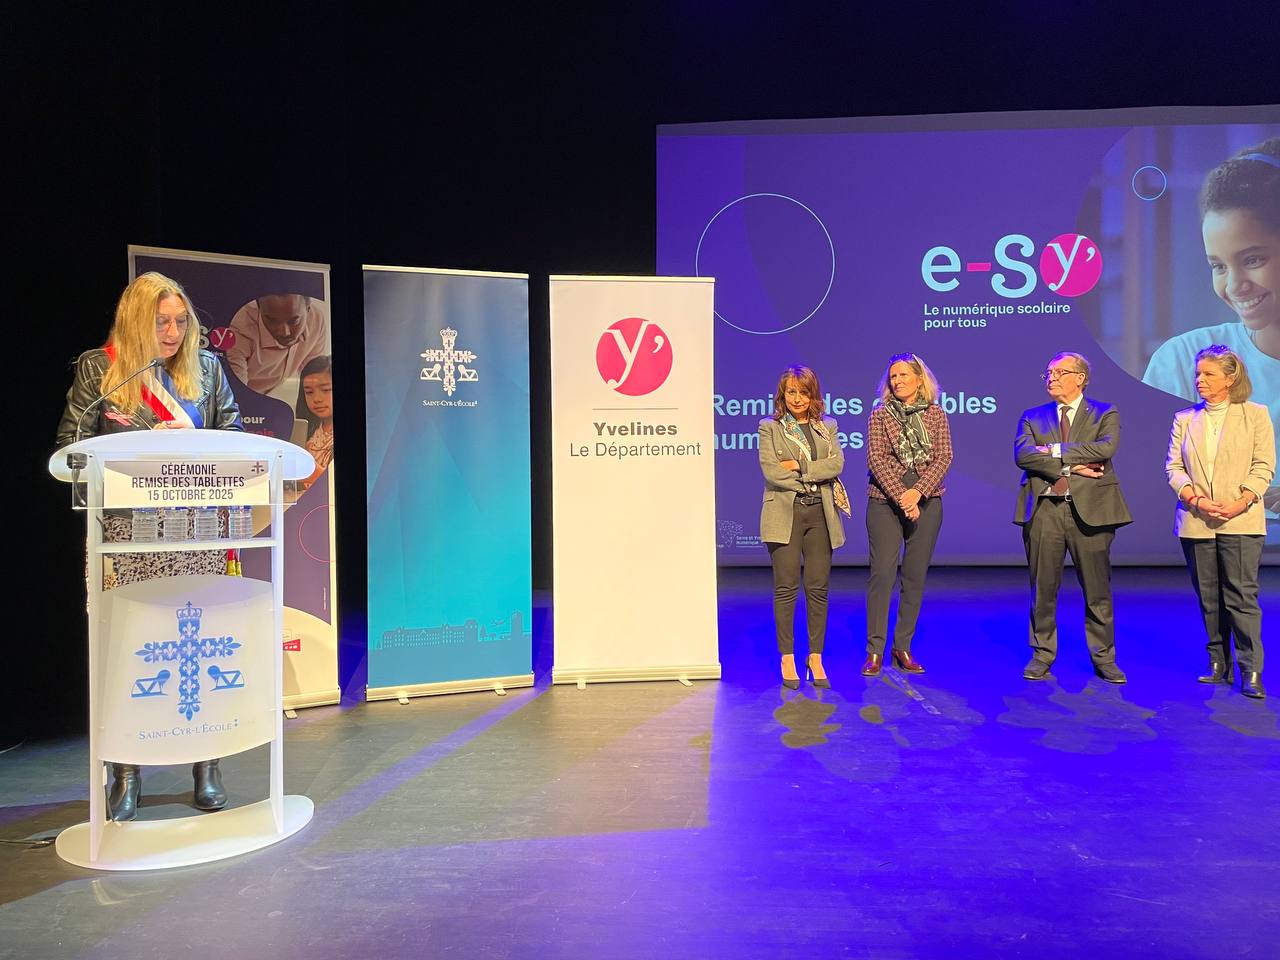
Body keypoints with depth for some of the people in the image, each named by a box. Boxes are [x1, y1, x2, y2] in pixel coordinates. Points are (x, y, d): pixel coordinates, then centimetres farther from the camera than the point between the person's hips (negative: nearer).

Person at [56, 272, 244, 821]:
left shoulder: (205, 366, 11)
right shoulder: (97, 367, 5)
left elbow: (233, 435, 14)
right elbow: (71, 445, 1)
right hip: (127, 528, -1)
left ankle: (206, 765, 14)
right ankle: (126, 774, 12)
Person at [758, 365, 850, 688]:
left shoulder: (828, 427, 15)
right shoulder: (770, 428, 6)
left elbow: (837, 464, -1)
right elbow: (770, 470, -8)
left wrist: (798, 467, -10)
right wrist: (815, 478, -6)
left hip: (820, 514, 3)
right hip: (785, 513, -2)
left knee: (818, 588, 3)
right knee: (786, 588, -1)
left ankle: (816, 657, 13)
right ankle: (787, 658, 8)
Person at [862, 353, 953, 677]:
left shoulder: (936, 414, 9)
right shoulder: (880, 414, 4)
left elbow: (944, 457, 0)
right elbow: (876, 460, -5)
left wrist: (918, 492, -14)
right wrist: (900, 496, -15)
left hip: (926, 501, 2)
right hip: (885, 501, -2)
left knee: (915, 576, 5)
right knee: (881, 574, -6)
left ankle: (903, 647, 14)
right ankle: (875, 650, 0)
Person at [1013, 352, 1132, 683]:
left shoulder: (1105, 414, 8)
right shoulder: (1033, 417, 13)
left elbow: (1106, 448, -13)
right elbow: (1021, 454, -5)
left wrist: (1055, 450, -11)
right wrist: (1071, 466, -12)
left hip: (1089, 509, -1)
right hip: (1044, 509, 2)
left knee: (1097, 590, 5)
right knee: (1043, 588, 6)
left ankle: (1103, 658, 17)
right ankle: (1042, 655, 18)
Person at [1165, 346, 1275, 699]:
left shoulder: (1255, 415, 6)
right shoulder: (1184, 419, 12)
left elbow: (1263, 467, 0)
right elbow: (1173, 467, 5)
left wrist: (1241, 502, -15)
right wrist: (1197, 500, -11)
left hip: (1241, 522, -3)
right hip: (1195, 521, 3)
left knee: (1242, 596, -7)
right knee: (1208, 598, 7)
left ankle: (1251, 671, -1)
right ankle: (1219, 665, 16)